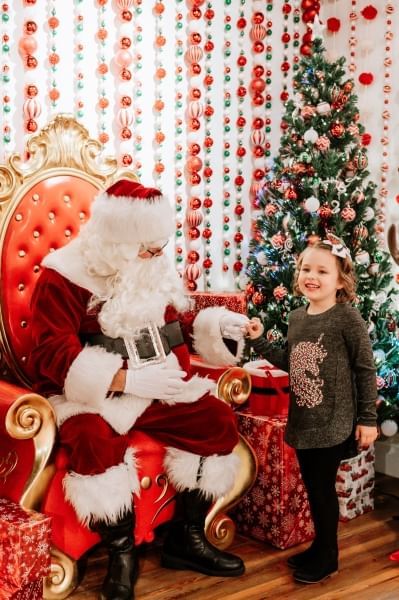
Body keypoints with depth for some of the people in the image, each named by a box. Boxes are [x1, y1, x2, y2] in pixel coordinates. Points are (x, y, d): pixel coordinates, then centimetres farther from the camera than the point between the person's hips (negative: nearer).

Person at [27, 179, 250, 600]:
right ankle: (121, 552, -14)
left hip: (154, 388, 6)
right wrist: (126, 379, -29)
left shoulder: (155, 272, 8)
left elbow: (175, 324, 20)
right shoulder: (64, 276, -12)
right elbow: (53, 353, -20)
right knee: (93, 439, -37)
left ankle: (187, 538, 3)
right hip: (87, 394, -5)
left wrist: (219, 326, -2)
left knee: (218, 419, -11)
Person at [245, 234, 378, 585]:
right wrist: (259, 341, 9)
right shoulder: (296, 318, 6)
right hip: (303, 422, 6)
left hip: (334, 424, -6)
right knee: (312, 486, 17)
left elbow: (365, 371, -10)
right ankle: (320, 547, 35)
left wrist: (368, 418, -9)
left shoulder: (348, 317, -14)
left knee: (323, 487, 4)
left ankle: (327, 557, 23)